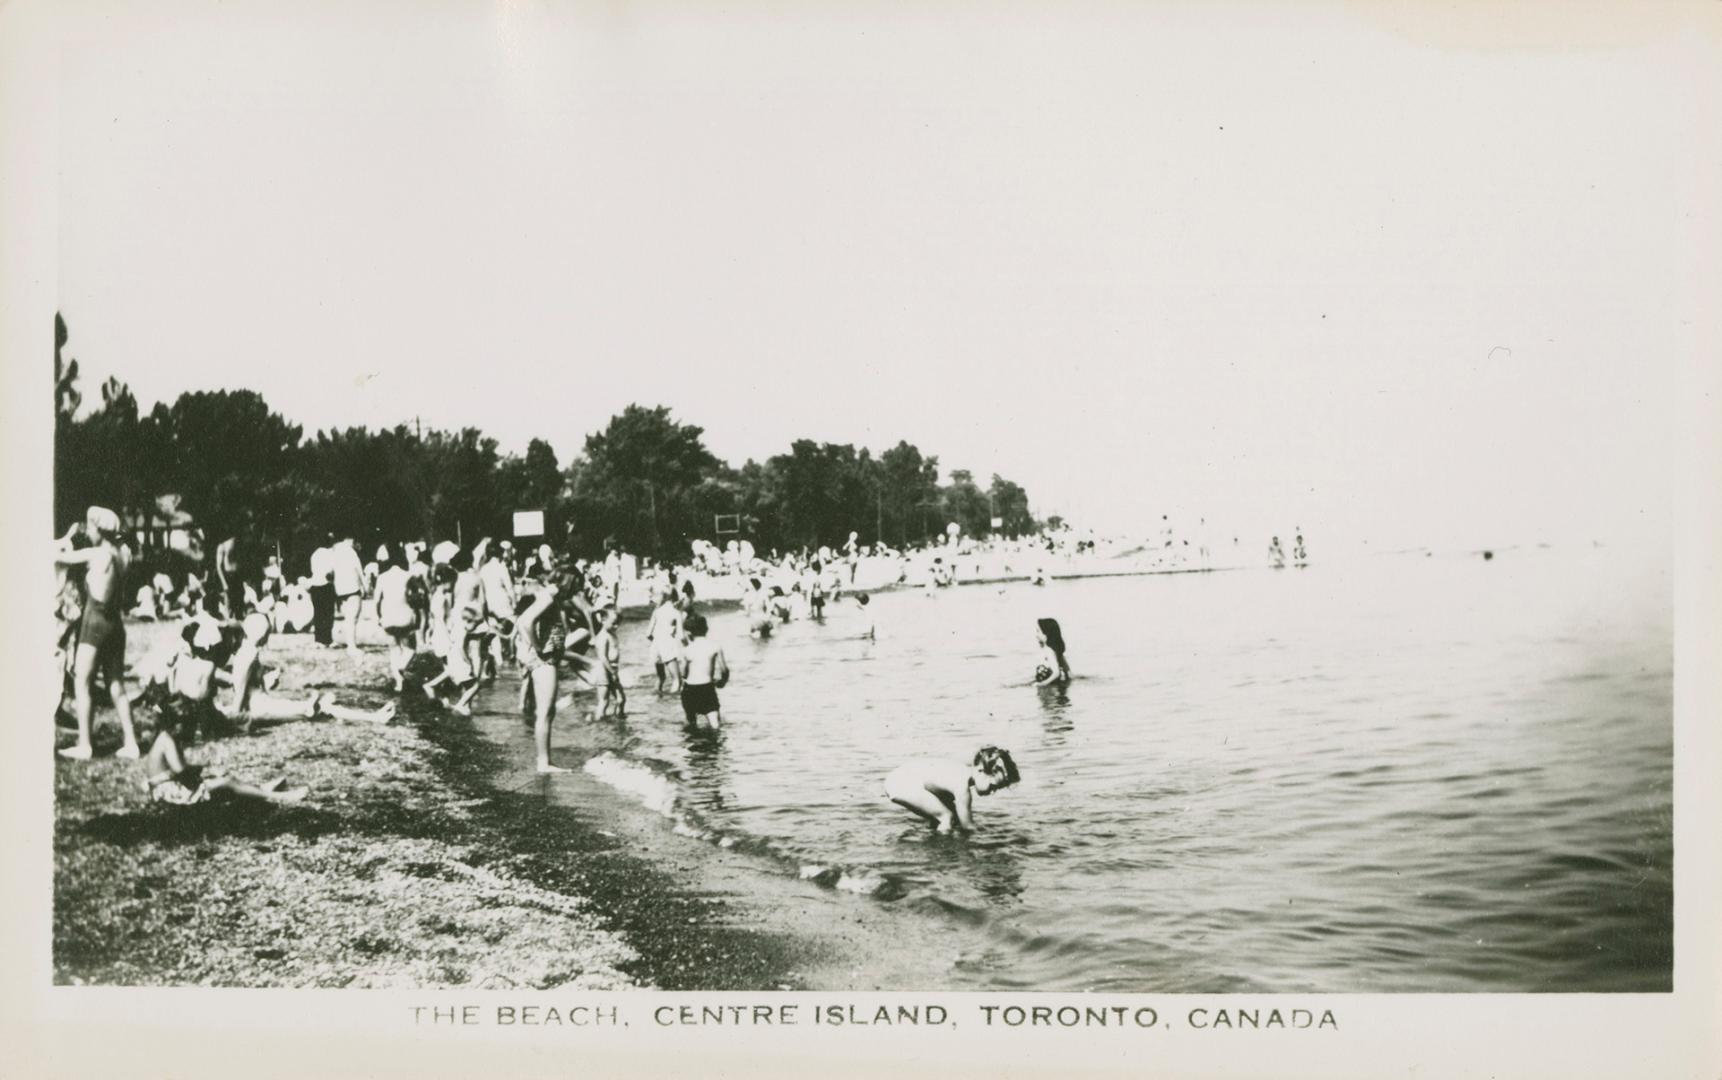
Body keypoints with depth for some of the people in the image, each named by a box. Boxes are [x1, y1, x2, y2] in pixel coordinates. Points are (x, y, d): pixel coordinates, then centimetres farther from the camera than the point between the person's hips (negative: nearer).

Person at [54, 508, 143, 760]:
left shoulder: (94, 554, -13)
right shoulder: (123, 554, 4)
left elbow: (57, 558, -12)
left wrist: (69, 536, 4)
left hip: (95, 622, -6)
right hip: (115, 623, 6)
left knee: (82, 683, 0)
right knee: (117, 685, 10)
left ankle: (84, 745, -3)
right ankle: (130, 742, 8)